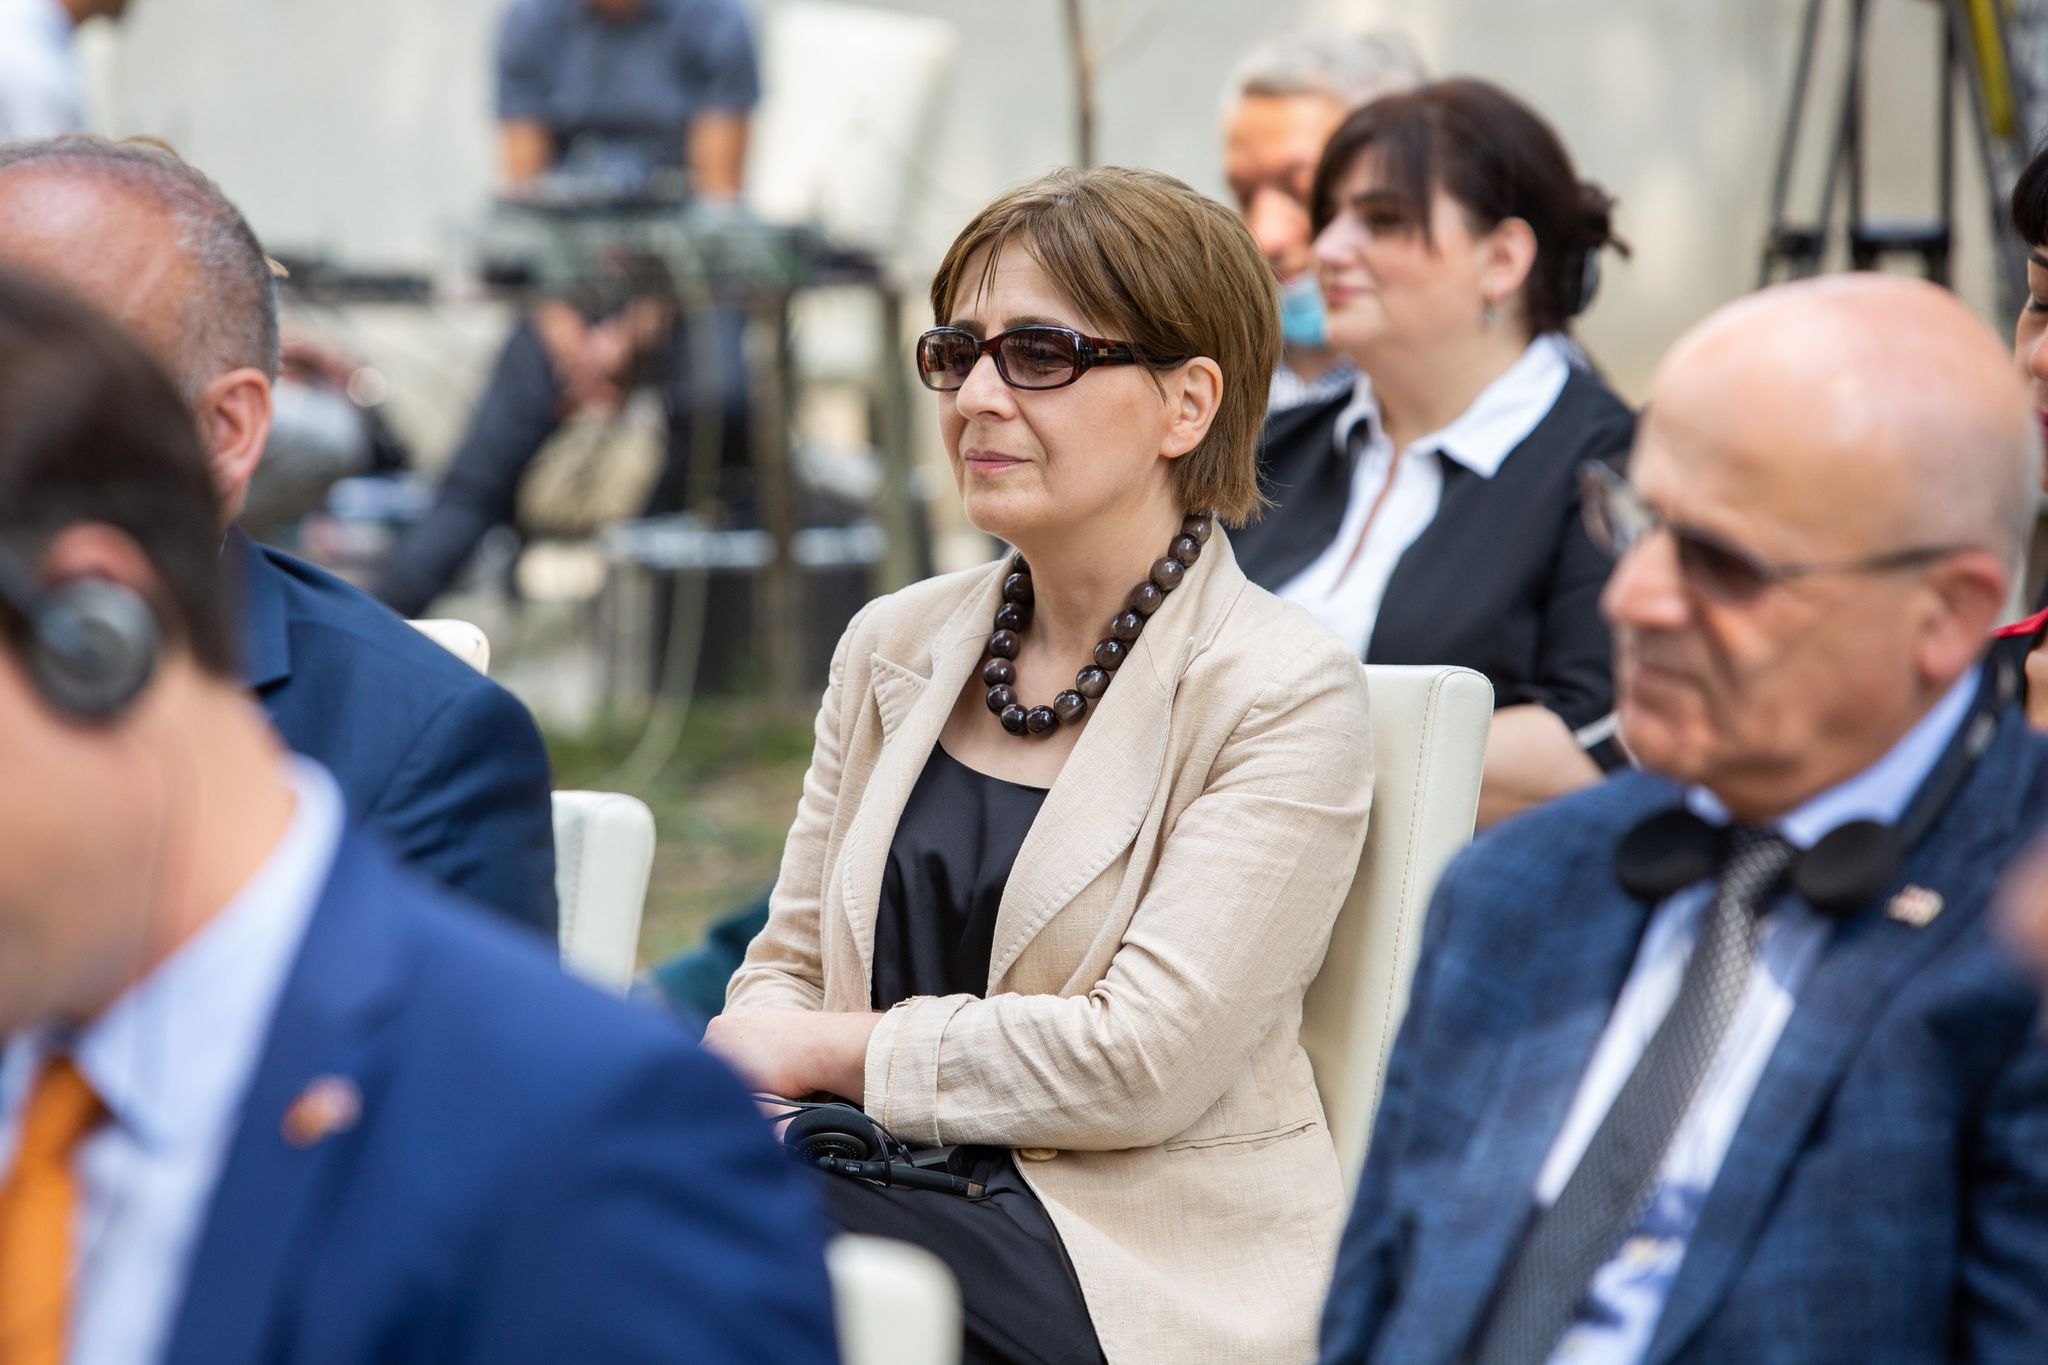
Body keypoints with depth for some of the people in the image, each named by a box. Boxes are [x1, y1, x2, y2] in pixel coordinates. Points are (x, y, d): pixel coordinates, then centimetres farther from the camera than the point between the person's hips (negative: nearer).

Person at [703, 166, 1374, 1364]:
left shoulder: (1287, 691, -6)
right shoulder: (895, 647, 14)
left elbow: (1144, 1059, -14)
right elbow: (790, 964, 17)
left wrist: (832, 1049, -7)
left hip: (1137, 1260, -6)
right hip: (889, 1186, 6)